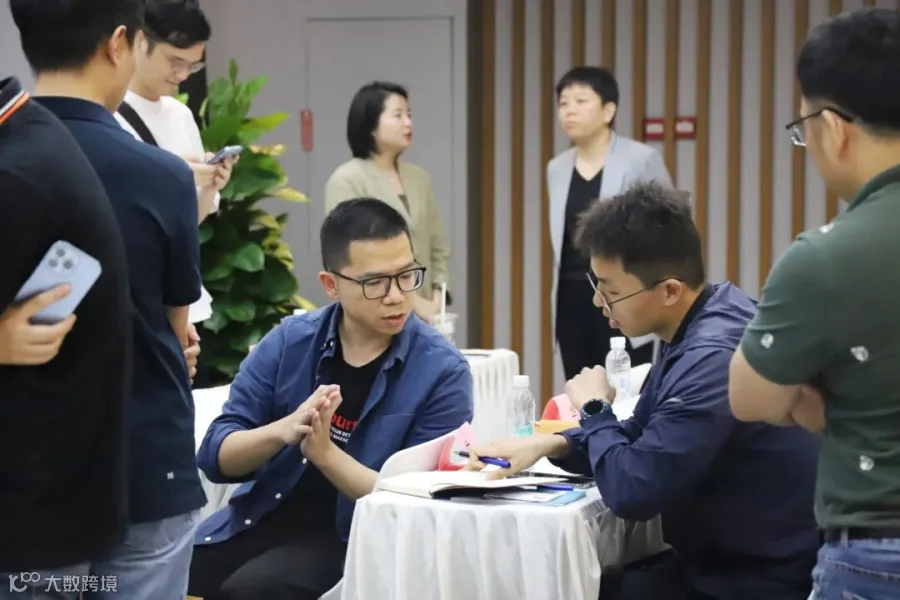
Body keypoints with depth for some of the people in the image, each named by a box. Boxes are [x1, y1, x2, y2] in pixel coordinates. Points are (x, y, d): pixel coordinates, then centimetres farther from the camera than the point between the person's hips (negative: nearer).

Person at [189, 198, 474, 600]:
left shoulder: (442, 371, -8)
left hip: (352, 536, -3)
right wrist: (283, 430, -22)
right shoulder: (289, 340, 1)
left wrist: (325, 452, -24)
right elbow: (215, 456, -2)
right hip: (260, 518, 3)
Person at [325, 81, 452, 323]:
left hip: (421, 317, 6)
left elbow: (439, 248, 15)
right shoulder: (346, 181, -5)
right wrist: (413, 301, -15)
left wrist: (437, 301, -1)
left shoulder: (419, 178, 15)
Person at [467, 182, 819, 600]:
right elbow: (640, 441, 16)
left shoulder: (714, 357, -28)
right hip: (722, 561, 9)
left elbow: (631, 491, -27)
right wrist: (549, 444, 0)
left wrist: (594, 410, -8)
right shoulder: (694, 328, 4)